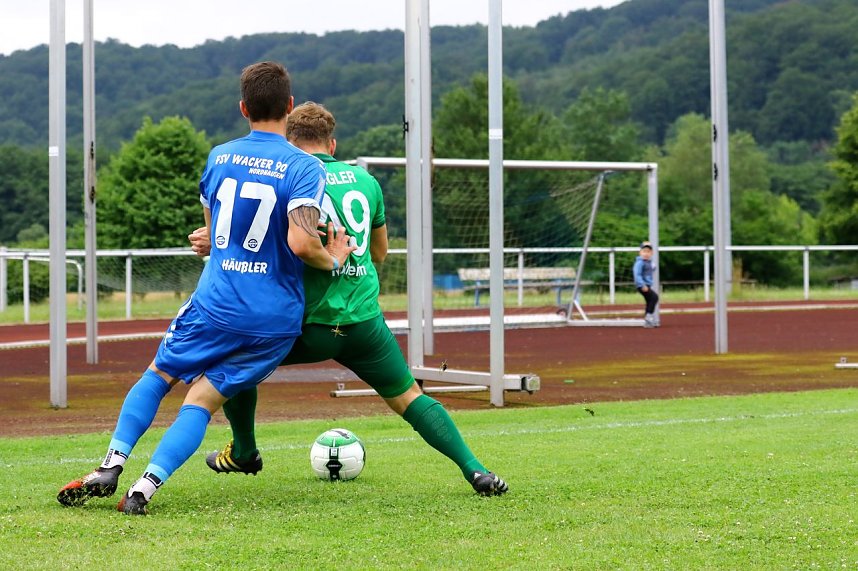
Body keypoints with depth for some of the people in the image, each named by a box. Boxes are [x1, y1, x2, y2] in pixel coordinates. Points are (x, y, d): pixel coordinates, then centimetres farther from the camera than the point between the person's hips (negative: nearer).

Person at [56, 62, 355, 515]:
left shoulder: (218, 157, 6)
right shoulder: (305, 168, -9)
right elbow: (301, 243, -23)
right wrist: (333, 261, -4)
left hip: (215, 303, 2)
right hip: (275, 320, -2)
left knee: (158, 375, 21)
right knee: (201, 402, 4)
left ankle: (111, 467, 9)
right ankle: (144, 489, -9)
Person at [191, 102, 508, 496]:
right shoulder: (365, 180, 12)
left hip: (309, 322, -3)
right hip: (365, 319, 3)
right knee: (408, 398, 13)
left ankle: (244, 452, 32)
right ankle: (474, 469, -2)